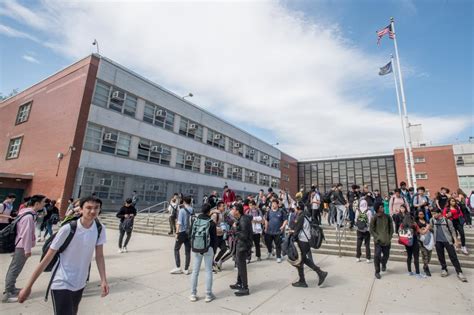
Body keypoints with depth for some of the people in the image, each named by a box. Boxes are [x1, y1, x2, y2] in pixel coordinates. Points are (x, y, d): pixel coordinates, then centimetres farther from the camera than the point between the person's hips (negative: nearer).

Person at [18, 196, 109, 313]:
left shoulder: (100, 229, -11)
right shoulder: (68, 229, -23)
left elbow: (99, 256, -5)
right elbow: (47, 258, -14)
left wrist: (103, 280, -12)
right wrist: (28, 286, -10)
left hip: (80, 283, 5)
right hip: (62, 283, -5)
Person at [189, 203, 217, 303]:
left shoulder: (195, 221, -1)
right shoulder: (211, 223, -11)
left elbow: (191, 236, 5)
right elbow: (214, 238, -7)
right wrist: (213, 251, 3)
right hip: (208, 249, -3)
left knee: (195, 271, 12)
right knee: (208, 271, 7)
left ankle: (193, 294, 20)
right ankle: (208, 295, 14)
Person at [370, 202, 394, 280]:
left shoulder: (388, 217, -1)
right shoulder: (374, 218, -8)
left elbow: (391, 228, 6)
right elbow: (371, 230, -3)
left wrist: (390, 237, -2)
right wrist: (377, 237, -12)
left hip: (387, 241, 3)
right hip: (378, 241, -3)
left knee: (386, 255, 15)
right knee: (377, 255, -9)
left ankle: (383, 264, 48)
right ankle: (377, 272, 5)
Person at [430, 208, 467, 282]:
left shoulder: (447, 220, -6)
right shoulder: (432, 220, 2)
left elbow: (452, 230, -1)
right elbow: (431, 228, 15)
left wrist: (455, 239, -6)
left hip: (447, 240, -3)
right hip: (438, 241, 3)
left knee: (453, 256, -1)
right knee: (441, 256, 11)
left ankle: (459, 272, 6)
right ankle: (444, 269, 25)